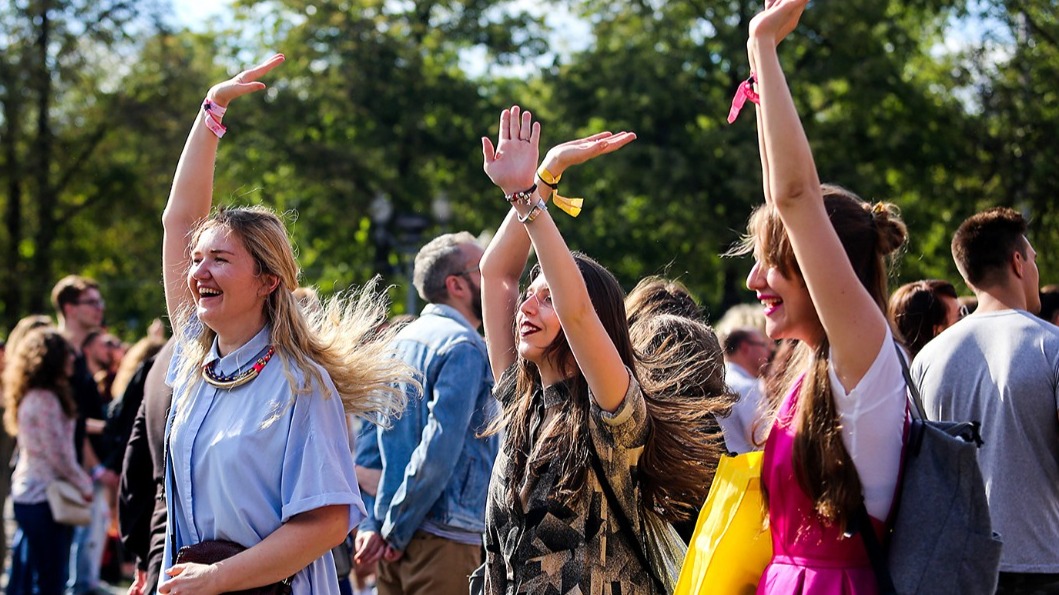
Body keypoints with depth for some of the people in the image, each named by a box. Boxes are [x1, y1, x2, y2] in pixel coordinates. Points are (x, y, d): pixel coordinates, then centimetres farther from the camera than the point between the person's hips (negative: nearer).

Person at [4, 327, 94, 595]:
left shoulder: (30, 397, 13)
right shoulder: (46, 399, -16)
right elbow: (57, 452, -18)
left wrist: (81, 477, 17)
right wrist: (84, 484, -5)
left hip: (26, 492, 10)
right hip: (46, 495, -10)